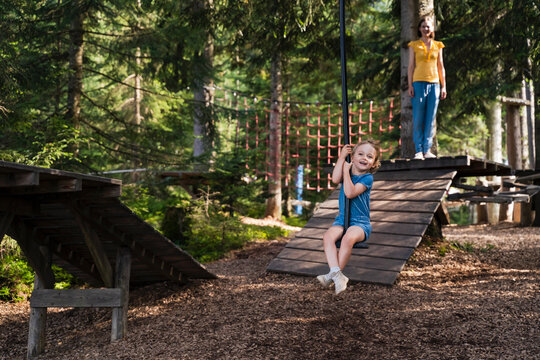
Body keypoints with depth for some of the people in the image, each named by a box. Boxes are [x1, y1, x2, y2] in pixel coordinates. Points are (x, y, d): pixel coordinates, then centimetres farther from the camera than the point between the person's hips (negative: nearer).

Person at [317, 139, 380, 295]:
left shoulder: (367, 177, -5)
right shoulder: (347, 170, 10)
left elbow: (350, 193, -20)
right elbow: (335, 179, -14)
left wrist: (346, 170, -13)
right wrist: (342, 157, -9)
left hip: (360, 222, -4)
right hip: (342, 219, 4)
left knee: (348, 238, -34)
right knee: (328, 236, -27)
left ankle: (332, 276, -22)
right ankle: (336, 273, -36)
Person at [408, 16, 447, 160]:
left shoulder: (438, 46, 14)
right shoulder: (414, 45, 8)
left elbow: (441, 67, 14)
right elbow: (411, 66, 5)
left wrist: (443, 86, 8)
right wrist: (410, 85, -5)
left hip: (434, 84, 2)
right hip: (419, 83, -2)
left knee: (431, 119, 0)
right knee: (418, 119, -5)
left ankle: (427, 150, 5)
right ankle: (418, 151, -2)